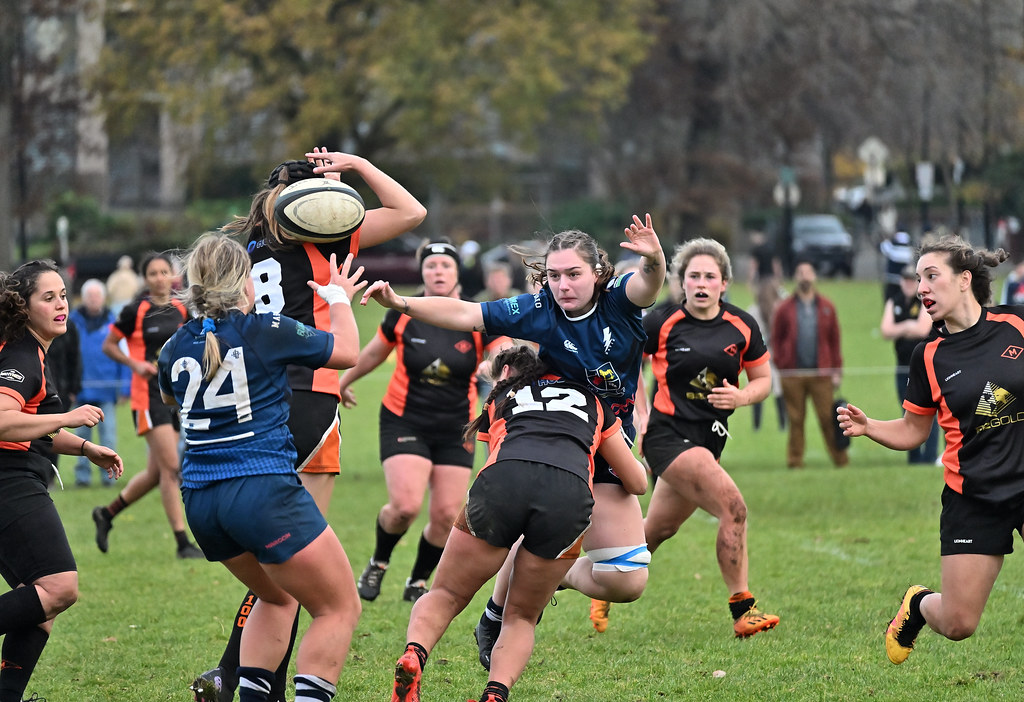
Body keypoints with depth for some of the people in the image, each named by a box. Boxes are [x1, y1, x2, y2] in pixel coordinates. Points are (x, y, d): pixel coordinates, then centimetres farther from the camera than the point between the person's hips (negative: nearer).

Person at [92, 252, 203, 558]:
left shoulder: (181, 310, 8)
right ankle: (182, 542, -11)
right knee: (170, 467, -13)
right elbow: (108, 345, 1)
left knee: (156, 473, 11)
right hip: (149, 395, -6)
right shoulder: (136, 311, -7)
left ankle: (107, 513, 31)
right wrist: (135, 363, -13)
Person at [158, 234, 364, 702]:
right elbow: (346, 351, 7)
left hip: (200, 501, 7)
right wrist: (339, 299, 25)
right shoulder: (264, 331, -8)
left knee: (277, 598, 27)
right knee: (340, 609, 3)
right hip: (266, 489, -7)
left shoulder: (177, 347, 6)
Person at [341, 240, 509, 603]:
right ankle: (378, 563, 11)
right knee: (405, 505, -19)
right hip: (404, 422, -1)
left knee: (447, 515, -3)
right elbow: (374, 353, 13)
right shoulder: (402, 316, -5)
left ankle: (417, 583, 21)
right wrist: (345, 380, 27)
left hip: (454, 429, 1)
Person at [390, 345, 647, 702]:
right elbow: (638, 483, 40)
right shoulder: (590, 397, 37)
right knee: (521, 617, 19)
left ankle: (413, 654, -14)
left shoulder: (500, 398, 34)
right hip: (571, 497, 1)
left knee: (446, 595, 17)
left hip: (502, 484, -1)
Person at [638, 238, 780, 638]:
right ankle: (742, 610, -13)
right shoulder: (662, 323, -8)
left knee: (658, 530, 15)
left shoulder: (742, 327, 2)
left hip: (710, 438, 6)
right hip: (668, 435, -6)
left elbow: (763, 380, 11)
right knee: (734, 508, -20)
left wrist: (741, 397, -10)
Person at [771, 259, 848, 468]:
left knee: (828, 418, -3)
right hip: (793, 375, 0)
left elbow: (835, 341, 9)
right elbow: (775, 339, 8)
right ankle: (795, 460, 7)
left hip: (821, 373, 0)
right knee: (795, 419, 2)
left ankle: (840, 459, 2)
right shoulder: (785, 308, 7)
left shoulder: (826, 307, 9)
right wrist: (781, 365, -2)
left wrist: (836, 371, 4)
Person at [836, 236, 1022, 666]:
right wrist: (866, 427, -8)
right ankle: (919, 605, 33)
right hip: (973, 498, 0)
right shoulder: (929, 357, 0)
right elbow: (913, 430, 8)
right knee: (957, 624, 1)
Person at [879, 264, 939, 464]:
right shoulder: (893, 303, 13)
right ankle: (913, 458, 13)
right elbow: (885, 331, 1)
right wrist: (908, 327, -13)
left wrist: (897, 330, -10)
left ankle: (929, 458, -11)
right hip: (903, 367, 5)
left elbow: (923, 329, -15)